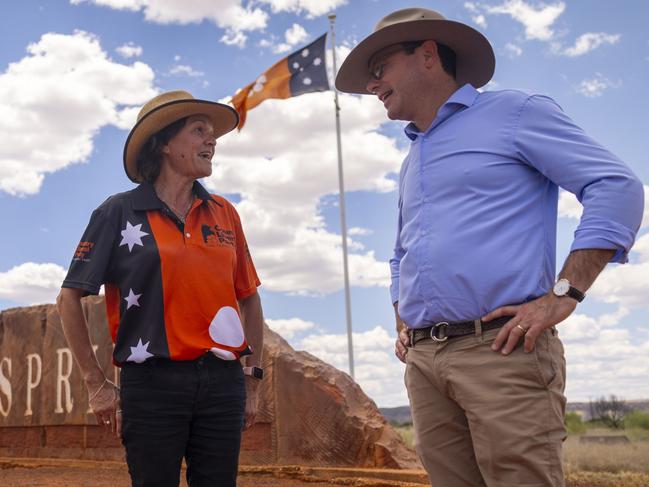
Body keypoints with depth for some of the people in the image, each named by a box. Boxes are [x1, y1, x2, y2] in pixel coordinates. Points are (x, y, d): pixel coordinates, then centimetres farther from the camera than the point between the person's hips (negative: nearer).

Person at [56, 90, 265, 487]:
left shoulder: (223, 213, 11)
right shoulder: (120, 212, 1)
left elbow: (249, 299, 17)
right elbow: (70, 299, 2)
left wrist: (252, 380, 13)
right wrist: (97, 384, -1)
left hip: (222, 380, 4)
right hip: (152, 381, -3)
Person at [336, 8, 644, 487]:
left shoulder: (515, 113, 3)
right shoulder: (411, 163, 24)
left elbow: (618, 187, -7)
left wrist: (563, 295, -15)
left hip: (501, 351, -7)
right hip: (422, 360, 7)